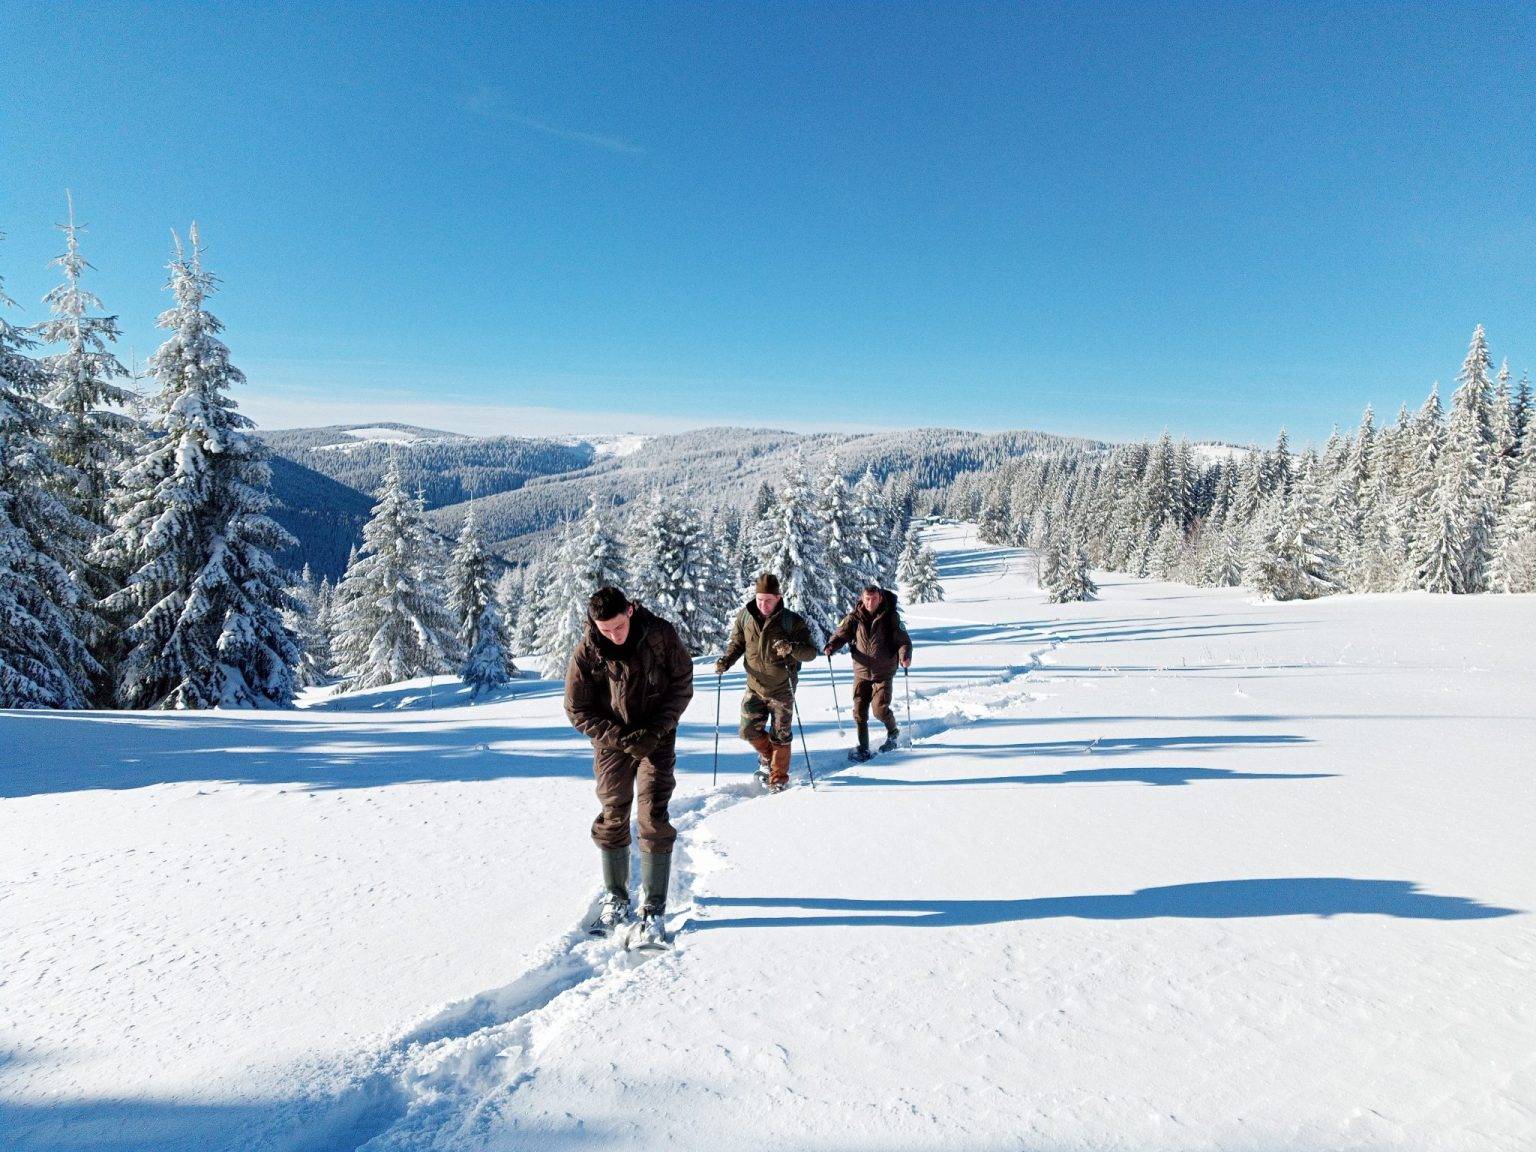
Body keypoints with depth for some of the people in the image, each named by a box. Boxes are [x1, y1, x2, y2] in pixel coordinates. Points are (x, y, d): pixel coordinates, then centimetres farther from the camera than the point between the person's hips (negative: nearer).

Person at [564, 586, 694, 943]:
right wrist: (621, 738, -17)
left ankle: (654, 909, 1)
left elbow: (682, 683, -6)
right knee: (612, 820, 6)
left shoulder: (660, 634, -15)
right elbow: (578, 710, -7)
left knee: (653, 819, -8)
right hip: (612, 740, 1)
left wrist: (656, 731, -15)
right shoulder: (586, 652, -15)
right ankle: (616, 900, 23)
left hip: (656, 737, -1)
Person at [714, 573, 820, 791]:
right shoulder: (744, 617, -5)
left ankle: (778, 778, 24)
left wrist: (792, 648, -32)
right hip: (755, 687, 3)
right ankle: (768, 755, 37)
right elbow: (736, 643, 10)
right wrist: (726, 660, -9)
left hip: (782, 689, -3)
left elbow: (811, 652, -12)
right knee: (749, 731, 5)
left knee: (780, 736, 5)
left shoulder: (792, 621, -13)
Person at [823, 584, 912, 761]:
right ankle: (863, 748, 16)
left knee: (880, 709, -10)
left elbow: (903, 640, -7)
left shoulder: (891, 617, -6)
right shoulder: (854, 617, -2)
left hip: (883, 673, -2)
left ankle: (893, 731, 22)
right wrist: (831, 646, -20)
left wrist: (905, 656, -26)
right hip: (861, 672, 3)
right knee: (859, 711, 2)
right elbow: (841, 634, 1)